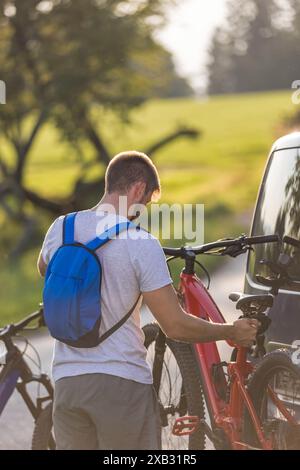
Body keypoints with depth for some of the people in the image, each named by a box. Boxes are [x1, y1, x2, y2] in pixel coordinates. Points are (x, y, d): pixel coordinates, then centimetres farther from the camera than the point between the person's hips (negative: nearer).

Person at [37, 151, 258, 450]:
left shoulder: (60, 228, 0)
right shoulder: (143, 245, -14)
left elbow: (43, 270, 25)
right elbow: (175, 326, -14)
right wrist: (232, 333, 1)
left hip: (67, 378, 5)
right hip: (123, 382, -4)